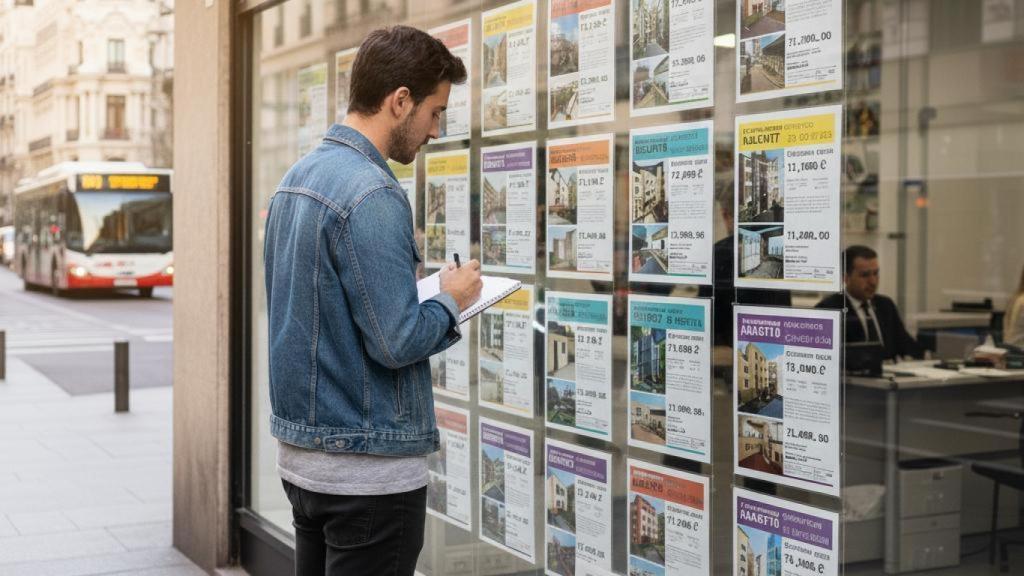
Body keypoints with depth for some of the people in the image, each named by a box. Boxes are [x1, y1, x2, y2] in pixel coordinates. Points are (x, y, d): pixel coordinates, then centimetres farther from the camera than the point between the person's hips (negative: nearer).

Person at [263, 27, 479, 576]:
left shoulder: (296, 178, 9)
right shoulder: (372, 194, -20)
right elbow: (396, 342, -23)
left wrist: (432, 301, 11)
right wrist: (451, 302, -4)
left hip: (300, 452, 9)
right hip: (368, 468, -9)